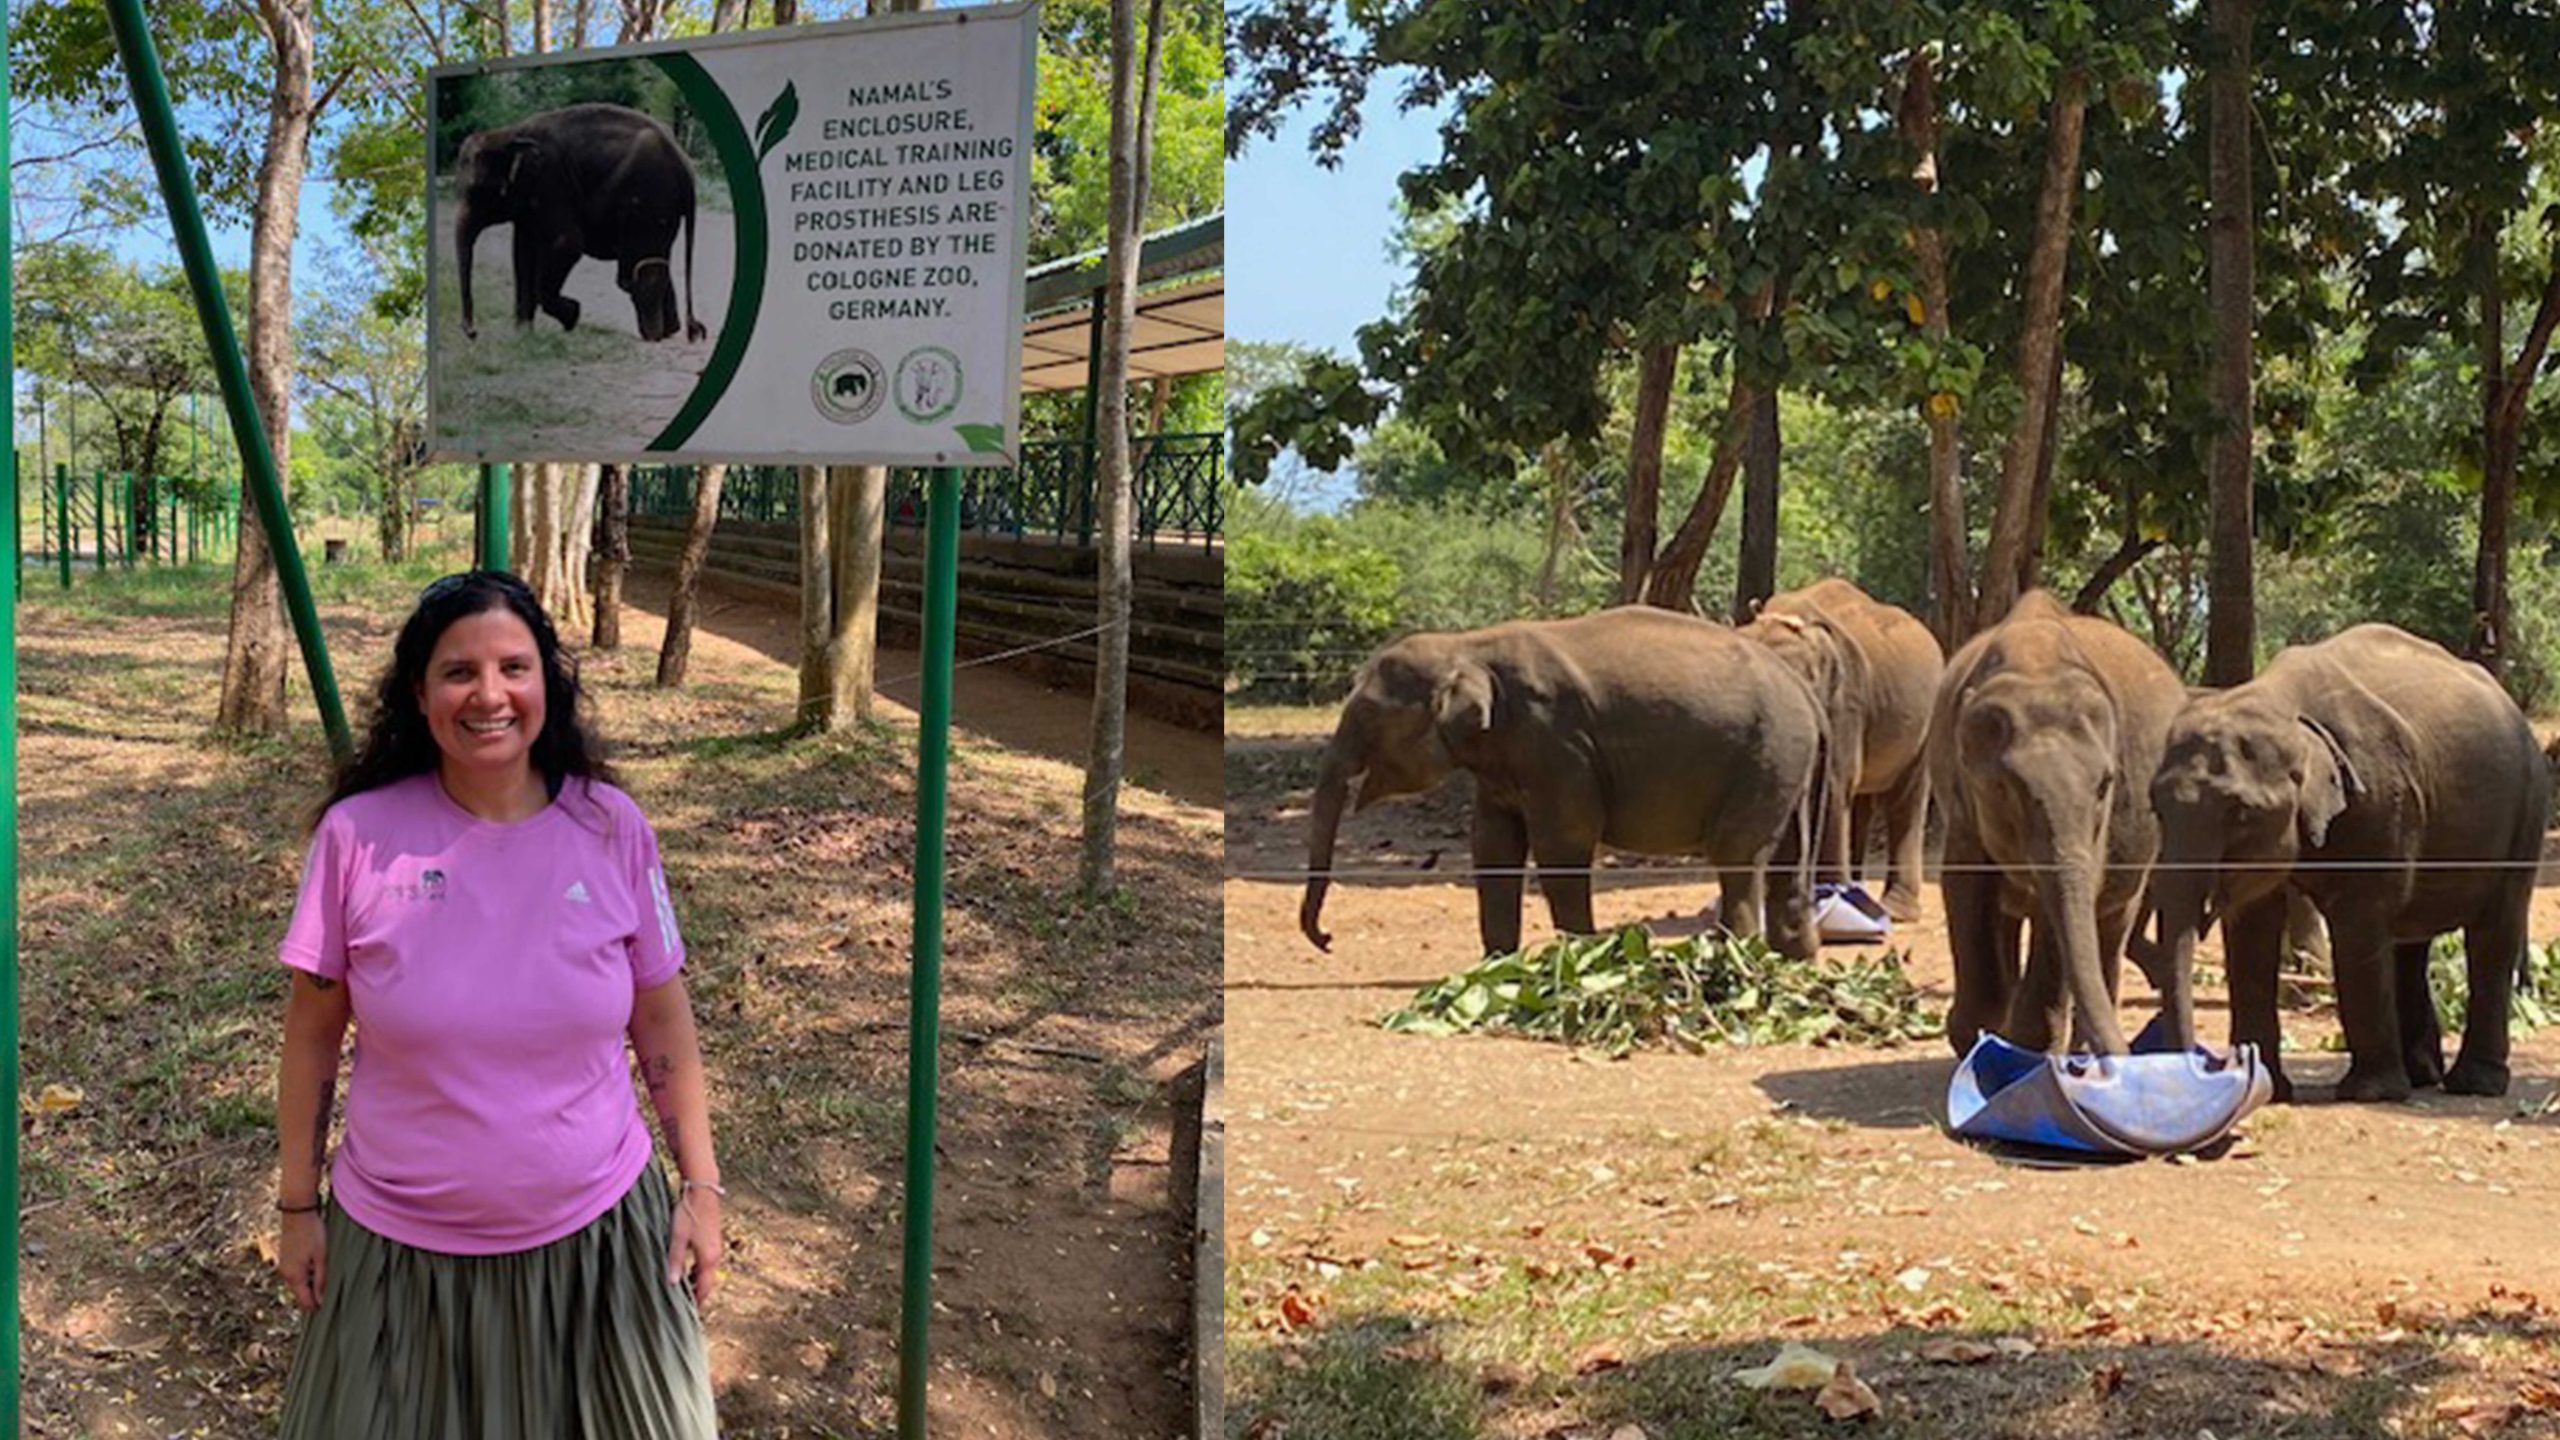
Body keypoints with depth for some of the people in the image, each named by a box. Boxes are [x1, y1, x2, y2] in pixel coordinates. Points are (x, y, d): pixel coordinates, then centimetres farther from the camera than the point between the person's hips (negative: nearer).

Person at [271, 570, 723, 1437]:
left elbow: (662, 1022, 2)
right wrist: (298, 1204, 3)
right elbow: (312, 1034, -1)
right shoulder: (359, 835, -10)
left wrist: (700, 1185, 2)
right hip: (400, 1246, -1)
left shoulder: (612, 829, -6)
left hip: (595, 1234, 1)